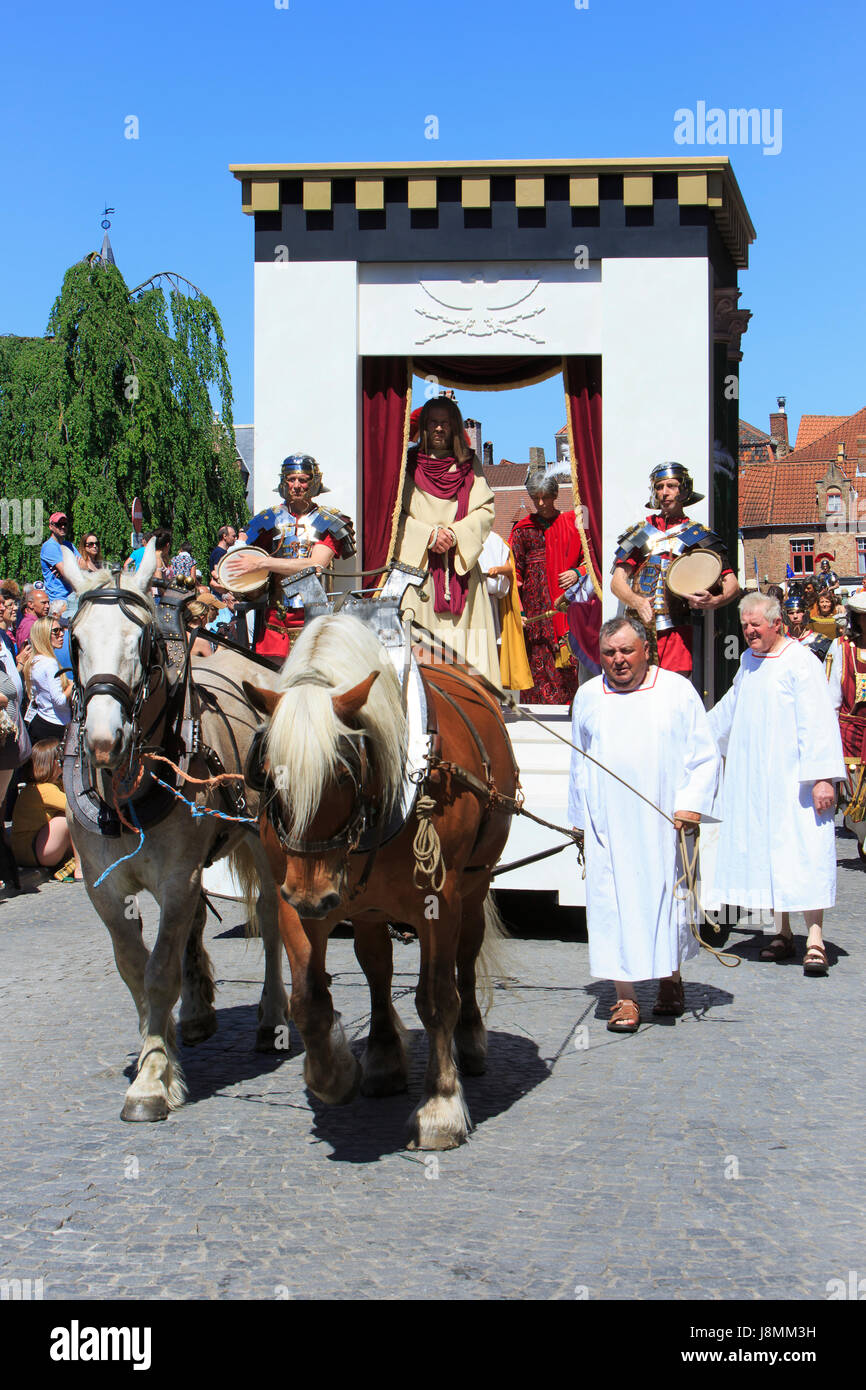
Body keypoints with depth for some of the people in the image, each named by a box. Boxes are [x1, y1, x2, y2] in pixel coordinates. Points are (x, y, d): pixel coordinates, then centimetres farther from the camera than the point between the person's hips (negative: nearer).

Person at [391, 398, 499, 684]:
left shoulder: (468, 464, 14)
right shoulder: (409, 464, 9)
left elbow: (485, 510, 6)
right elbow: (395, 514, 2)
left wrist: (454, 533, -10)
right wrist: (429, 535, -11)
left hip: (460, 567, 2)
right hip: (418, 564, -1)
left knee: (464, 642, -6)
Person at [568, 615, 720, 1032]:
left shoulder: (677, 691, 3)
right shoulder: (588, 697, 9)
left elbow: (704, 756, 3)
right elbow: (579, 765, 17)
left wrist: (691, 803, -9)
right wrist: (580, 821, 13)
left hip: (664, 824, -1)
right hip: (608, 823, 1)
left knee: (666, 897, 5)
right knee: (614, 902, -6)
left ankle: (670, 978, 27)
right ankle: (625, 996, -3)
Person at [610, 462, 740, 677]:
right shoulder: (640, 532, 15)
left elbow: (732, 584, 5)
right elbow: (617, 582, 7)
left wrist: (713, 602, -17)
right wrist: (637, 602, -14)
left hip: (676, 629, -2)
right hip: (639, 627, 2)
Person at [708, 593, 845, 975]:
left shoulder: (800, 664, -10)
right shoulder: (749, 661, 13)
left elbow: (818, 723, -15)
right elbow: (731, 708, 30)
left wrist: (823, 776, -21)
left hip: (793, 779, -7)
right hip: (753, 779, 7)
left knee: (804, 853, -10)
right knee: (764, 852, 6)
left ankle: (815, 941, -12)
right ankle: (782, 933, 15)